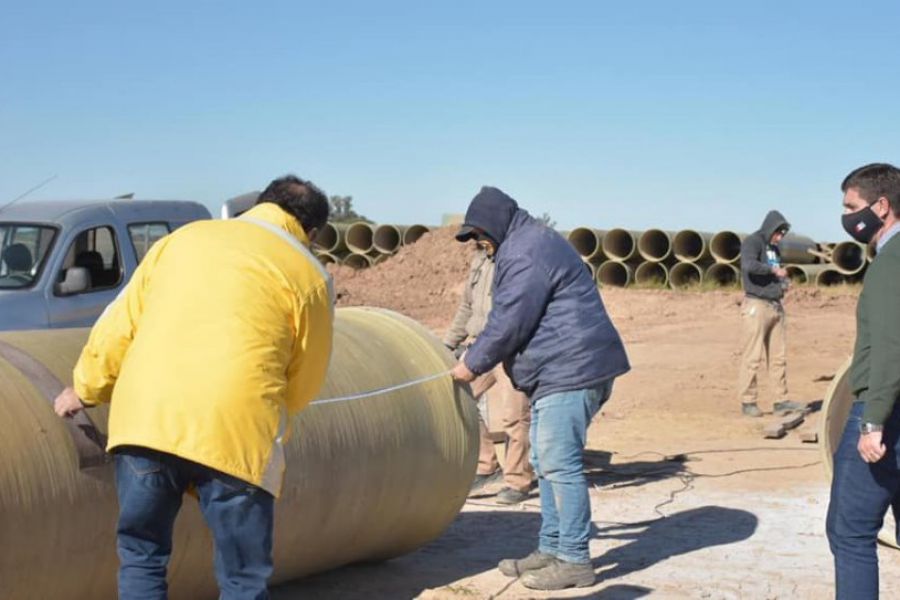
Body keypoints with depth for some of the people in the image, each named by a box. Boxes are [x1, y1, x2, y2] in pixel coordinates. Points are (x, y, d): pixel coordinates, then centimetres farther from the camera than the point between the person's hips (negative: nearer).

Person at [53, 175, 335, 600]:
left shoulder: (183, 237, 19)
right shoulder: (309, 276, 10)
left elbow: (118, 326, 18)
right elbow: (303, 384, 14)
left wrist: (85, 390, 31)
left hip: (144, 418, 3)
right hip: (234, 427, -3)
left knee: (140, 559, 18)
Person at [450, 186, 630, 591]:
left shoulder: (526, 253, -14)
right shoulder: (531, 243, 21)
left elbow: (509, 322, -16)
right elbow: (512, 318, 26)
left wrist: (473, 364, -3)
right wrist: (482, 359, 22)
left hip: (571, 370, -12)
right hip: (557, 372, 12)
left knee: (560, 464, -8)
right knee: (546, 462, 16)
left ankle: (573, 560, -3)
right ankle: (552, 548, 23)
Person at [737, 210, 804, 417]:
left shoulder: (774, 248, 19)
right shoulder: (752, 242, -6)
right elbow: (749, 265, -25)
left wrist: (783, 282, 10)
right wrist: (773, 270, -16)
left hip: (776, 306, 8)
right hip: (756, 306, -8)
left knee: (779, 356, 8)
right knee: (752, 357, -6)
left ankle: (781, 400, 13)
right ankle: (748, 402, -1)